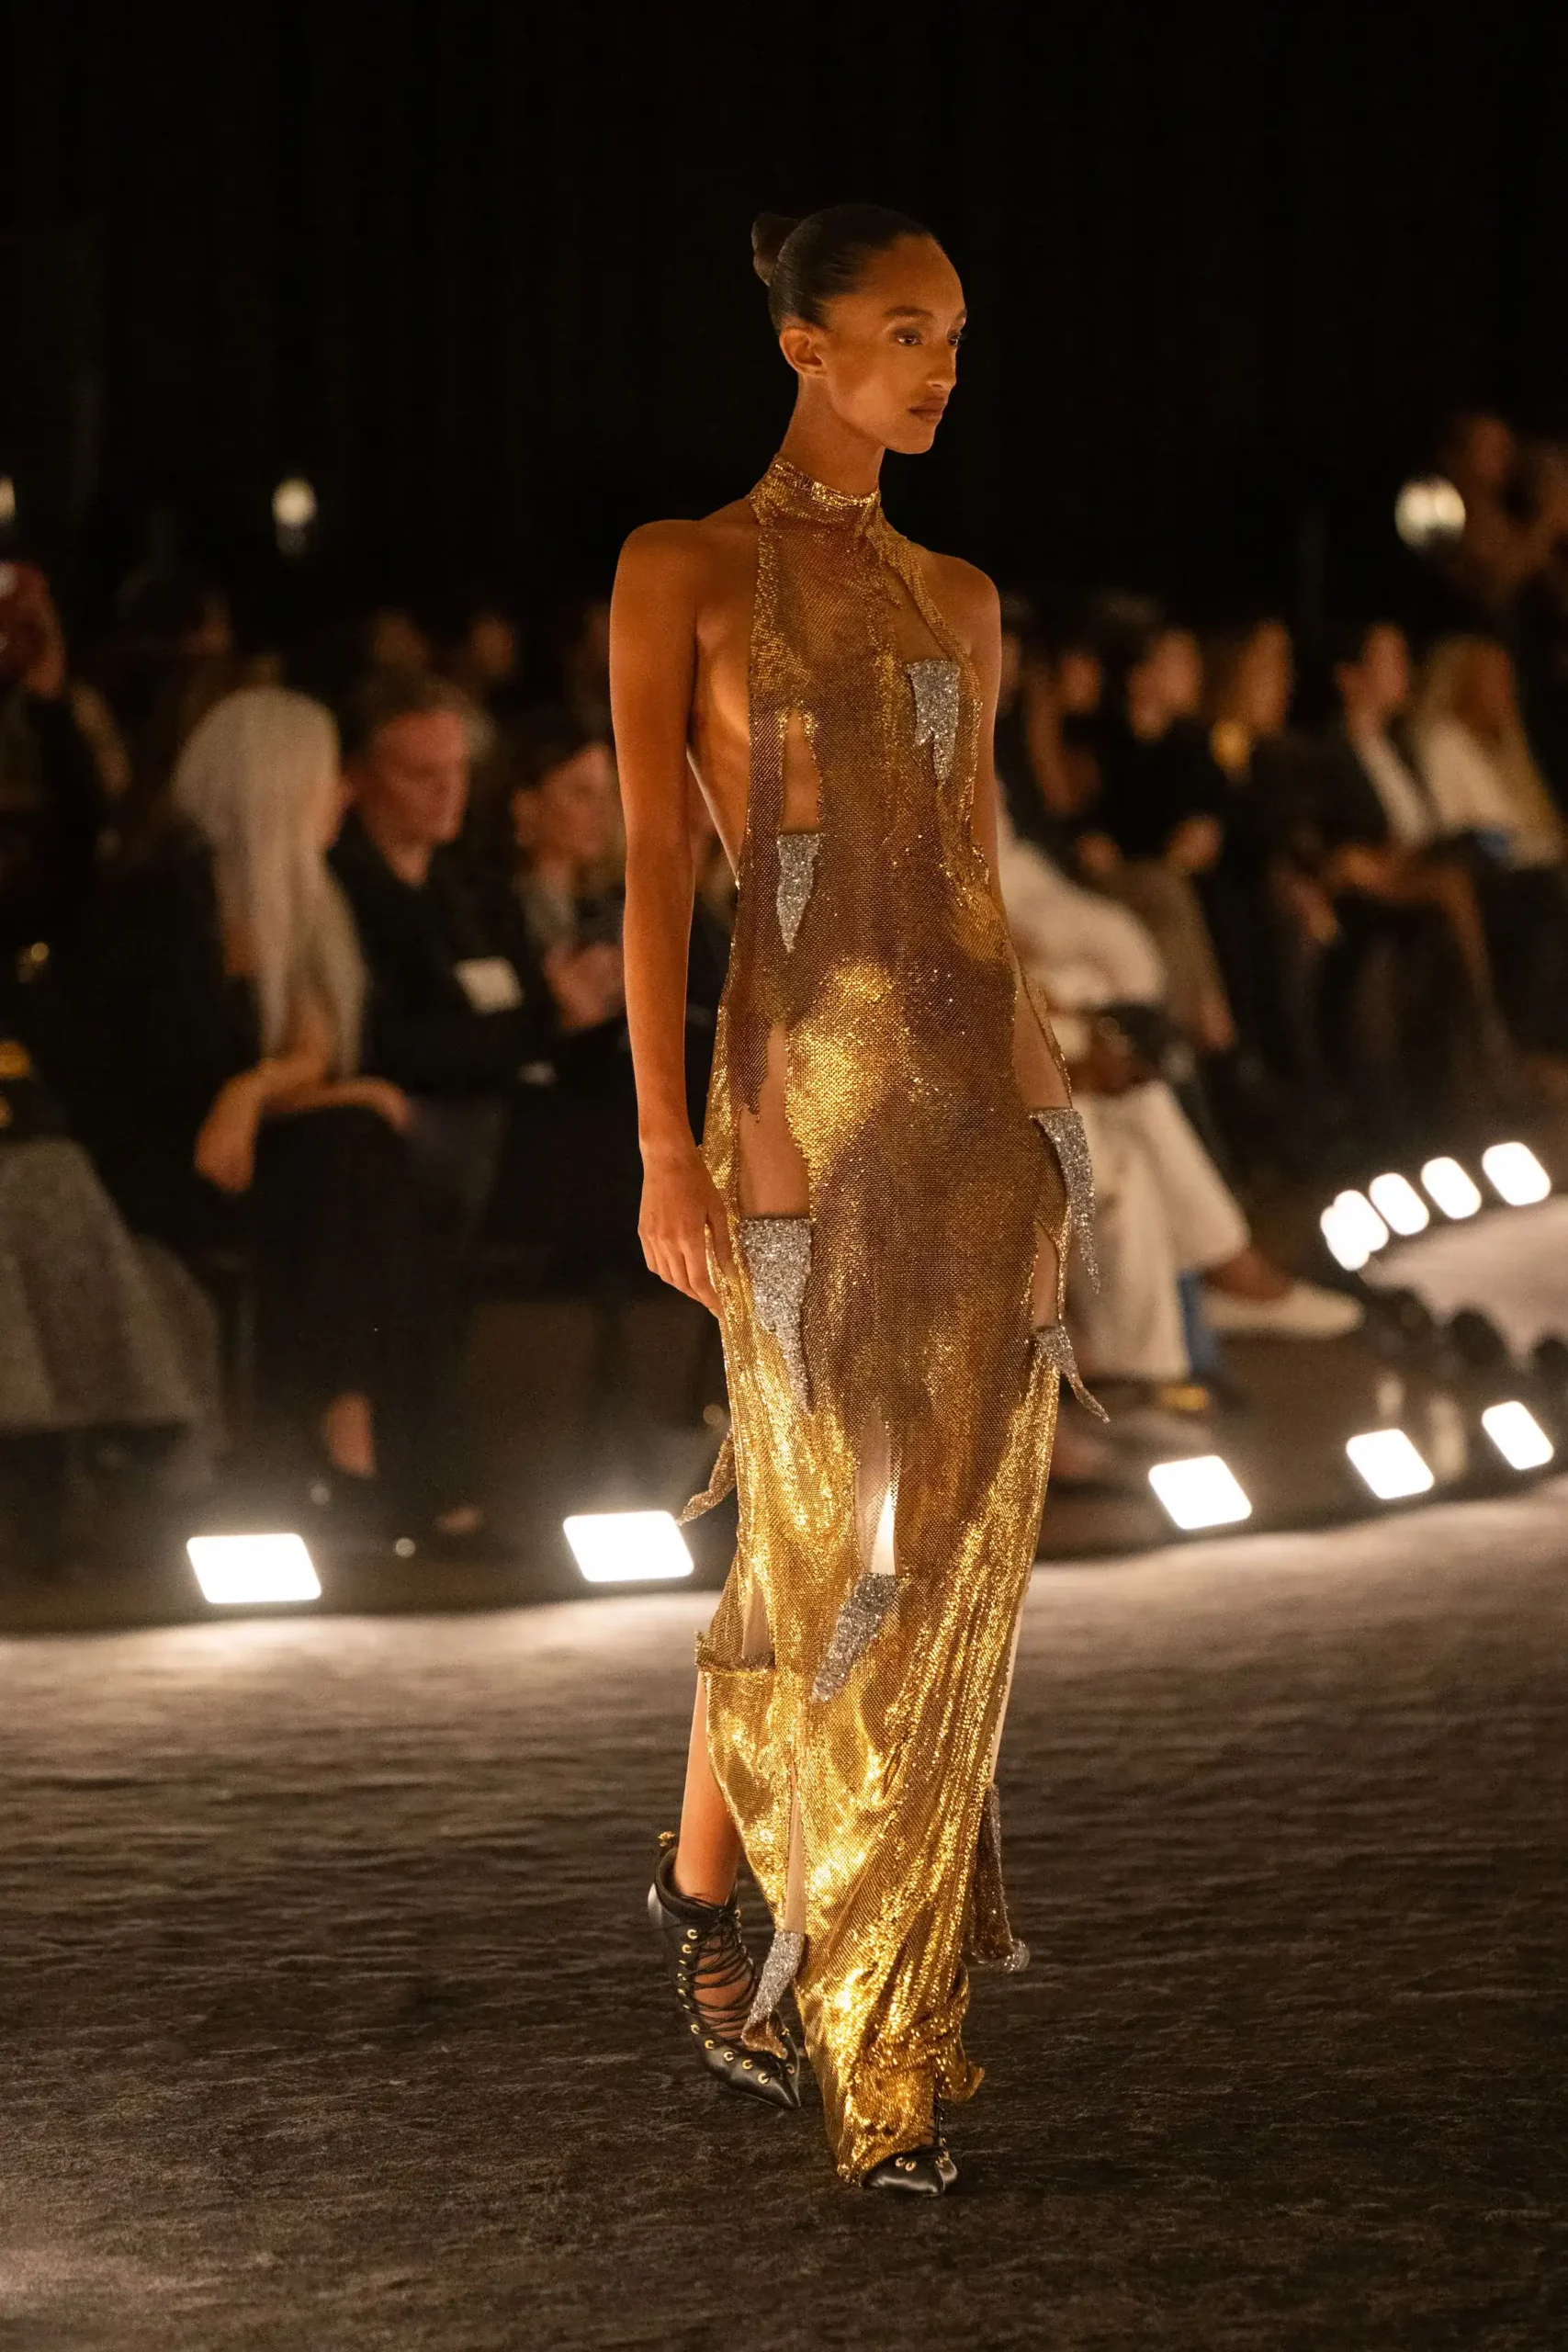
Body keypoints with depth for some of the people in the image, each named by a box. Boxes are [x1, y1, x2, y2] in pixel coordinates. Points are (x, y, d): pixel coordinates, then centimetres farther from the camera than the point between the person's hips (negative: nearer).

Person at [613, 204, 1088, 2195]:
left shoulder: (959, 601, 15)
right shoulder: (681, 572, 0)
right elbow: (654, 864, -6)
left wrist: (1030, 1132, 15)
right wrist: (665, 1147, -13)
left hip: (988, 1086, 5)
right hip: (803, 1087, -5)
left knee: (953, 1553, 6)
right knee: (822, 1550, -4)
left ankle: (886, 2023, 18)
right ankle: (702, 1883, 18)